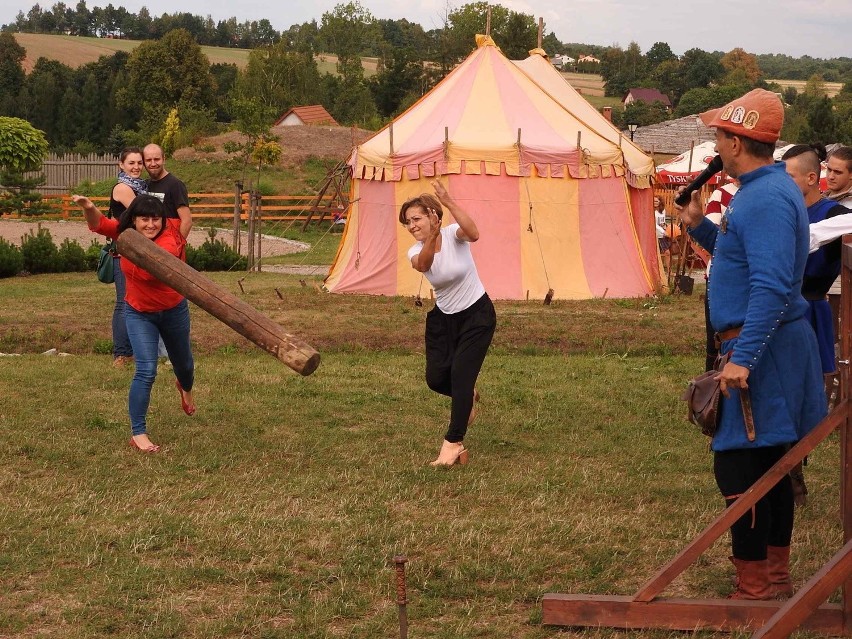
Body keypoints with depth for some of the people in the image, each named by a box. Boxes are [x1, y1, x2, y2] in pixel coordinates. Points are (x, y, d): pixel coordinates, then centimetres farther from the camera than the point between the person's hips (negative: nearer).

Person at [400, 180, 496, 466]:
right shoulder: (415, 252, -10)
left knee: (461, 373, -14)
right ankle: (467, 397, 34)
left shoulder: (453, 234, -17)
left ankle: (453, 444, -4)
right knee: (436, 378, -2)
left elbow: (473, 234, -43)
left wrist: (448, 202, -52)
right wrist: (431, 237, -56)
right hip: (443, 317, 5)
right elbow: (423, 264, -37)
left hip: (477, 315, -5)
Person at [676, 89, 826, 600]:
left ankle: (754, 589, -3)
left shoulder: (767, 198, -20)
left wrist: (741, 358, -31)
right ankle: (777, 577, 26)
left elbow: (771, 286, -28)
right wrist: (700, 225, 14)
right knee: (769, 467, 17)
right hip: (770, 345, 11)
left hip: (760, 346, -11)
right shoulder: (767, 189, 14)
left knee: (738, 470, -7)